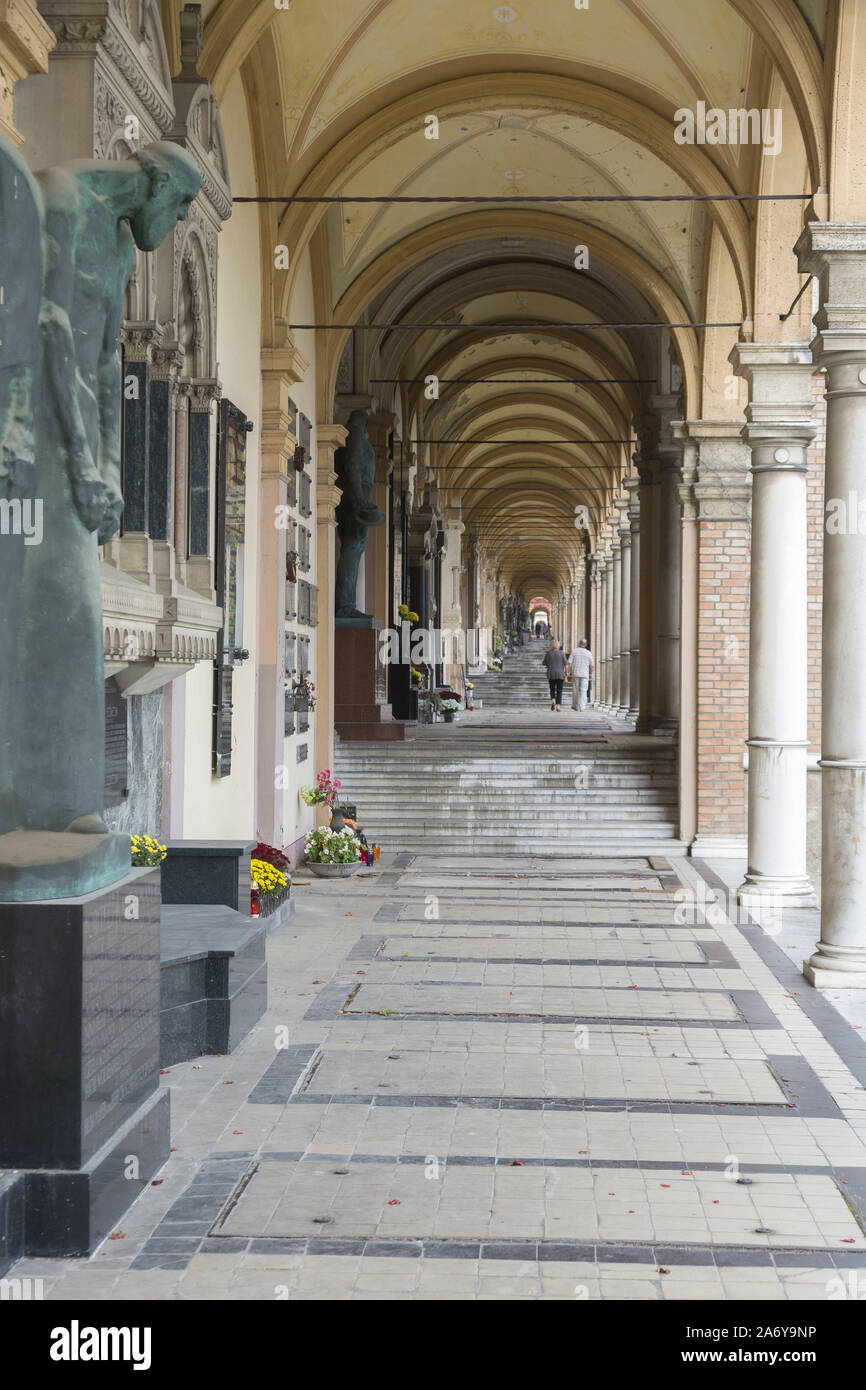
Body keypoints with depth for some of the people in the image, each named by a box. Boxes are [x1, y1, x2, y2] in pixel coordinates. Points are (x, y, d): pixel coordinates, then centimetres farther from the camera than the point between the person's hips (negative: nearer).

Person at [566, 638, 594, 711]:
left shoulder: (574, 651, -2)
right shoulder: (588, 653, 0)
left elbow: (569, 663, -7)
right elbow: (592, 666, 3)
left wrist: (569, 672, 2)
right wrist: (590, 674, 17)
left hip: (575, 674, 0)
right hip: (585, 675, 0)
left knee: (575, 690, 12)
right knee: (583, 691, 0)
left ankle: (575, 706, 19)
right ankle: (581, 707, -7)